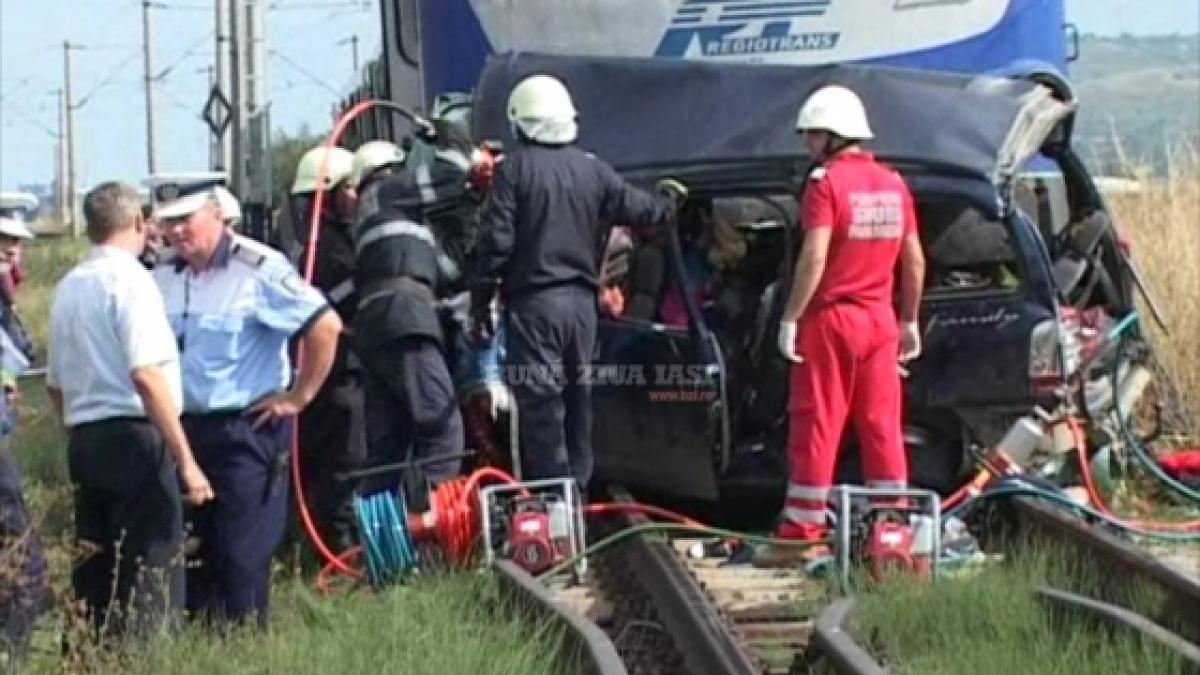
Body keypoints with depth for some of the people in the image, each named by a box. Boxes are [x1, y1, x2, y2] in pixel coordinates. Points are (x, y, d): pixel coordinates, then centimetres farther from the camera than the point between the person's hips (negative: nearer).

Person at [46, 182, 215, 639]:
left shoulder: (68, 287, 13)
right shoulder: (130, 280, -10)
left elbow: (55, 384, 18)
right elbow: (146, 376, -19)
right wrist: (186, 462, -19)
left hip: (83, 441, 8)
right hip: (135, 439, -8)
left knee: (94, 571, 12)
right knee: (153, 575, -8)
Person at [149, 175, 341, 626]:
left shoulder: (259, 269, -12)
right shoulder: (162, 277, 9)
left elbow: (325, 326, -15)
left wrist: (298, 396, -11)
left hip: (246, 431, -7)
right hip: (181, 430, 7)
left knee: (242, 555, -5)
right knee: (188, 553, 10)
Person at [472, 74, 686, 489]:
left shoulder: (514, 169, -7)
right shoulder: (593, 171, 7)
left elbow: (496, 240, -11)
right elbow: (641, 211, 14)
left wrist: (481, 302, -5)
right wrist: (670, 201, 37)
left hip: (533, 302, -5)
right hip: (581, 301, 5)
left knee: (541, 405, -6)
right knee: (578, 400, 14)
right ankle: (578, 487, 18)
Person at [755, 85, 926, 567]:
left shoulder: (826, 182, -11)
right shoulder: (893, 184, 9)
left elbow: (814, 258, -19)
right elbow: (915, 261, 11)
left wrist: (790, 317, -15)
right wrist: (910, 320, 20)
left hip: (831, 319, -6)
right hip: (879, 320, 6)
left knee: (816, 427, -2)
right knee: (882, 427, 10)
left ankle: (801, 535, 0)